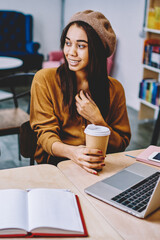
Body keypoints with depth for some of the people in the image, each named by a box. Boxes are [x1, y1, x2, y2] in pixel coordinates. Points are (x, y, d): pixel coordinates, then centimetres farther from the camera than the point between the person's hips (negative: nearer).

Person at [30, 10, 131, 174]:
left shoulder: (114, 89, 4)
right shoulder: (44, 79, -2)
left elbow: (121, 144, 6)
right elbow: (45, 132, -6)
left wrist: (97, 119, -13)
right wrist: (71, 151, -28)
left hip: (97, 166, 3)